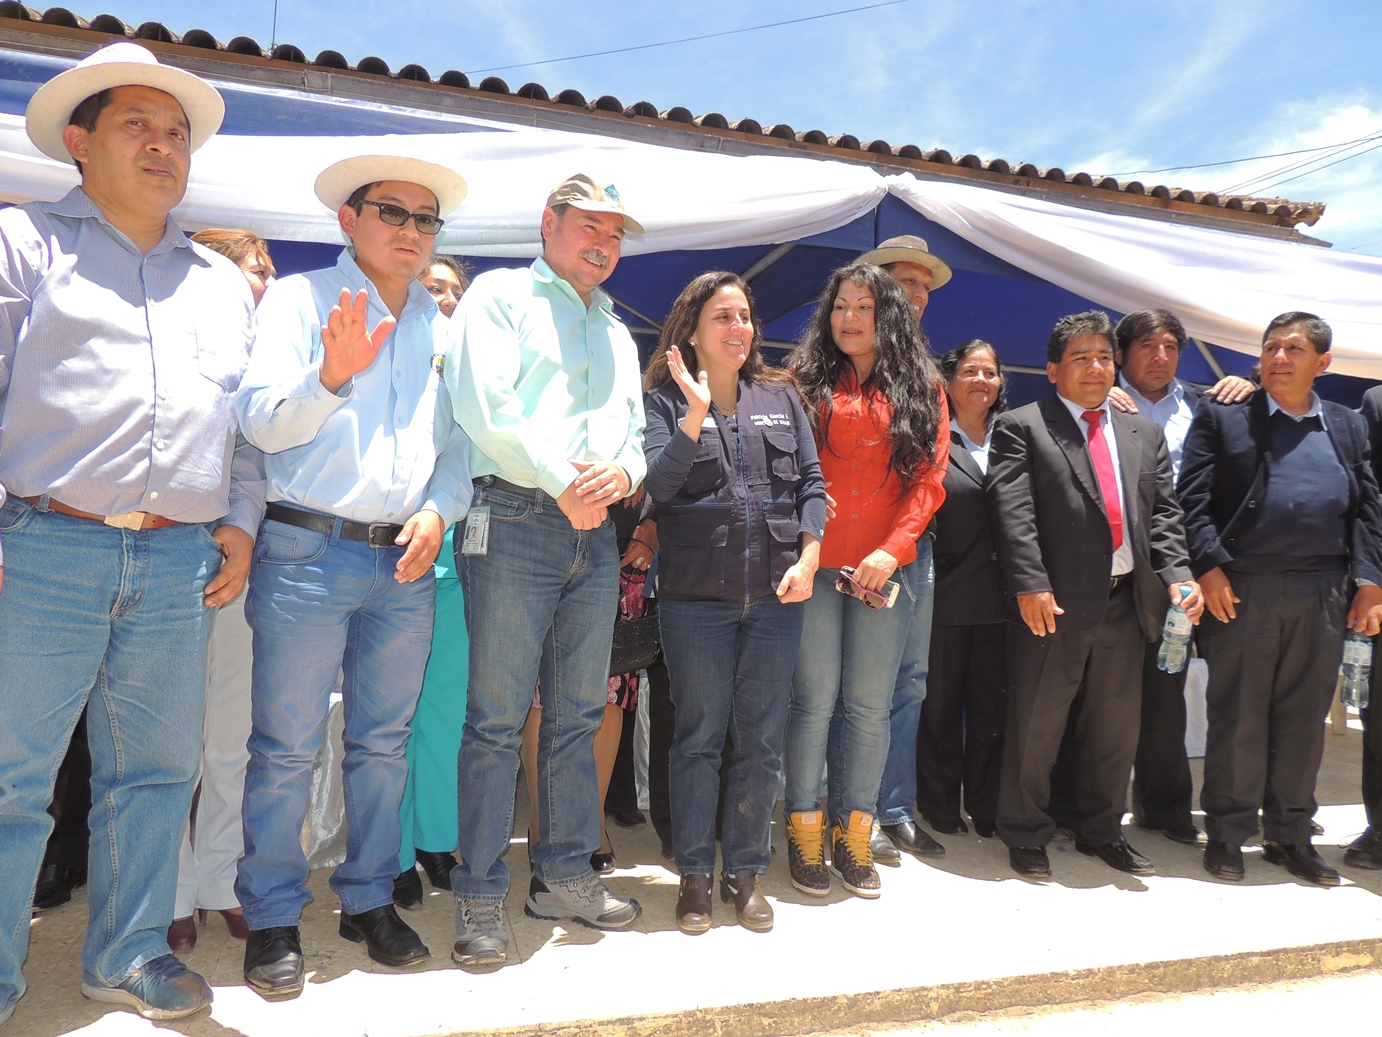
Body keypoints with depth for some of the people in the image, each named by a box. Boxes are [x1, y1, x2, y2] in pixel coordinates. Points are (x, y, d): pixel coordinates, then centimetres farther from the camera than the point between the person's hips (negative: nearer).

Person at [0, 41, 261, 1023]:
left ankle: (128, 953, 26)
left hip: (181, 563, 4)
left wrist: (240, 517, 10)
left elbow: (249, 414, 21)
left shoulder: (224, 281, 20)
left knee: (160, 767, 10)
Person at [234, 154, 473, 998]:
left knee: (384, 741, 11)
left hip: (406, 561, 4)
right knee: (287, 746, 2)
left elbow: (460, 441, 14)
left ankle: (370, 900, 26)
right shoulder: (302, 298, 3)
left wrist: (439, 509, -4)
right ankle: (274, 919, 18)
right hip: (309, 552, -4)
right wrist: (332, 377, -24)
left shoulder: (444, 326, 15)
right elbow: (262, 420, -6)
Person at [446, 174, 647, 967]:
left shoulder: (616, 331, 24)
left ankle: (565, 874, 22)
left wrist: (621, 472, -4)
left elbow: (634, 431, 19)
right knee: (498, 717, -4)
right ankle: (482, 896, 7)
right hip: (518, 521, -6)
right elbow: (483, 405, -10)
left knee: (579, 716, 10)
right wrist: (562, 482, -13)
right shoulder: (502, 295, 5)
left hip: (596, 531, 6)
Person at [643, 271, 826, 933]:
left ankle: (744, 871, 24)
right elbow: (658, 485, -9)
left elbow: (811, 482, 10)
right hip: (695, 598, -3)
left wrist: (809, 557, -3)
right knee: (699, 737, 6)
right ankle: (695, 875, 20)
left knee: (762, 741, 9)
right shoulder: (665, 400, 4)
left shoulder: (780, 397, 13)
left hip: (777, 596, 3)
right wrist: (696, 416, -19)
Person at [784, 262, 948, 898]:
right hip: (813, 563, -1)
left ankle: (853, 834, 18)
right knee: (815, 699, 1)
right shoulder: (805, 382, 7)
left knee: (870, 703, 6)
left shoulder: (922, 390, 11)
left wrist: (892, 549, -9)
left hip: (886, 570, 2)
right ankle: (804, 833, 15)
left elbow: (930, 477, 3)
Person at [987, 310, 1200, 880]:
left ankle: (1101, 831, 32)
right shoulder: (1020, 427, -1)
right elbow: (1014, 512, -10)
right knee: (1037, 722, 3)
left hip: (1126, 601, 6)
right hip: (1053, 600, -5)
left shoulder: (1144, 433, 17)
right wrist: (1030, 585, -19)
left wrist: (1176, 575, -4)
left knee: (1117, 721, 15)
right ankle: (1026, 835, 20)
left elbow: (1163, 513, 12)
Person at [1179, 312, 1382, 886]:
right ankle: (1227, 834, 16)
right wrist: (1209, 567, -14)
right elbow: (1193, 499, -4)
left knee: (1304, 719, 11)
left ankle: (1290, 834, 25)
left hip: (1324, 596, 4)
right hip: (1242, 590, -3)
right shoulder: (1220, 419, 4)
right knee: (1237, 716, 4)